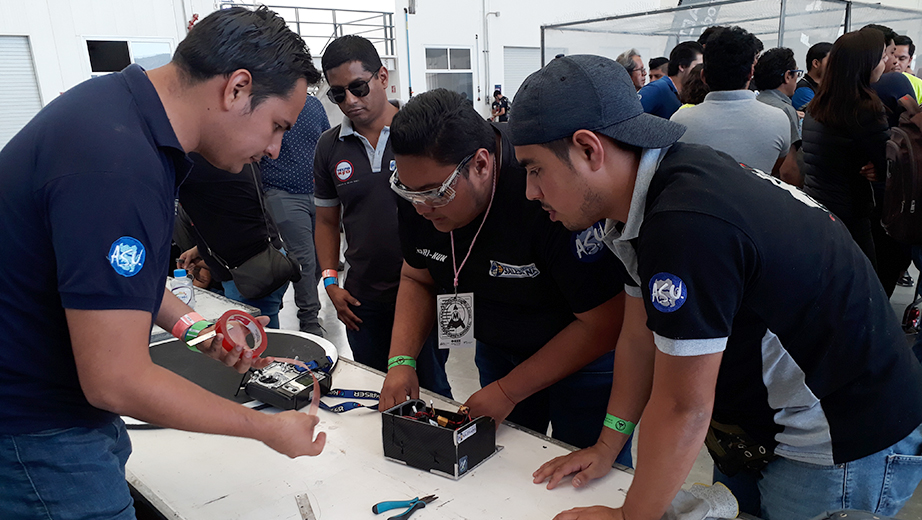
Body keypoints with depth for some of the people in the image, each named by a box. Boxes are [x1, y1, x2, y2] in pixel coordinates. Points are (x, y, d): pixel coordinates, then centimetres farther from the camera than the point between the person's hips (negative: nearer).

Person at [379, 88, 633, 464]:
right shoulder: (421, 189, -14)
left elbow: (603, 324, -27)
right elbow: (418, 279, 3)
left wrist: (508, 391, -23)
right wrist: (401, 360, -11)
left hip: (587, 352, -5)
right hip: (497, 348, 6)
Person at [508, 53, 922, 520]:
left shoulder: (689, 226, -35)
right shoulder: (653, 187, -5)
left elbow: (682, 407, -27)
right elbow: (640, 339, 2)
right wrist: (606, 448, 6)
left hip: (848, 446, -8)